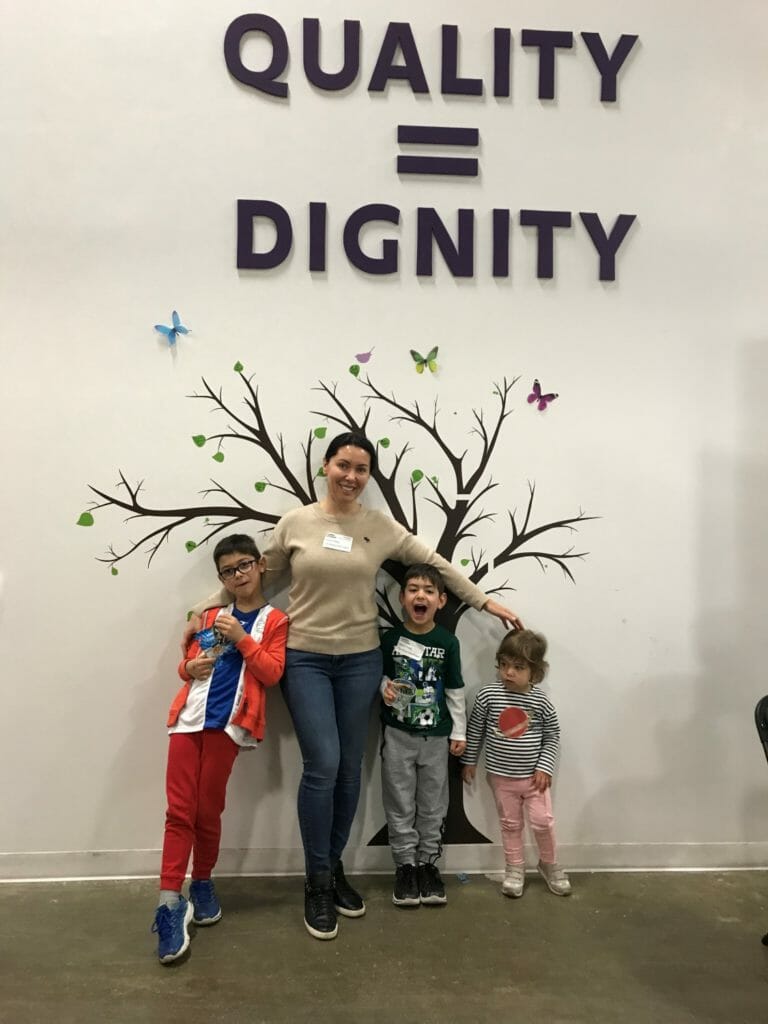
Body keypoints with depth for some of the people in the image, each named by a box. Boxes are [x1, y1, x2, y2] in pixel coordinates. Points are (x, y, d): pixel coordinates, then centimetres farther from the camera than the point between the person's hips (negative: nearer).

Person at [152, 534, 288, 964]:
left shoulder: (275, 621, 5)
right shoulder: (210, 616, 18)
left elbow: (272, 673, -4)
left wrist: (242, 639, -13)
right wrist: (190, 667, -1)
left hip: (228, 723, -3)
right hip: (189, 717, 3)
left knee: (207, 812, 6)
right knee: (179, 811, -2)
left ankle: (202, 885, 27)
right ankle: (170, 903, 0)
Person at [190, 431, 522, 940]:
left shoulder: (381, 526, 0)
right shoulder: (295, 523, -2)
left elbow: (436, 564, 8)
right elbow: (258, 578, 7)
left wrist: (484, 600, 8)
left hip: (360, 659, 2)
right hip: (305, 658, -2)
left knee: (350, 769, 9)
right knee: (322, 765, -9)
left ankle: (334, 867, 29)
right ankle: (318, 882, 10)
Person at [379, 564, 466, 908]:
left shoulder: (447, 642, -6)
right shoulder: (390, 638, -7)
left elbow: (455, 691, 1)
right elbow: (379, 674, 6)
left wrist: (459, 731, 3)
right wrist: (385, 688, -16)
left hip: (436, 736, 1)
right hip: (397, 733, 0)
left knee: (432, 805, 11)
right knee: (400, 805, 7)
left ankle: (428, 863, 25)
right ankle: (405, 864, 21)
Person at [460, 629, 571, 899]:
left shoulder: (541, 702, -11)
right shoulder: (487, 695, -13)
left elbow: (552, 736, 0)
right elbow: (475, 730, -1)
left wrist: (545, 767, -8)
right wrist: (469, 761, 5)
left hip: (534, 776, 0)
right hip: (501, 776, 0)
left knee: (543, 822, 5)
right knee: (510, 824, 13)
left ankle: (549, 864, 30)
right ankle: (515, 869, 31)